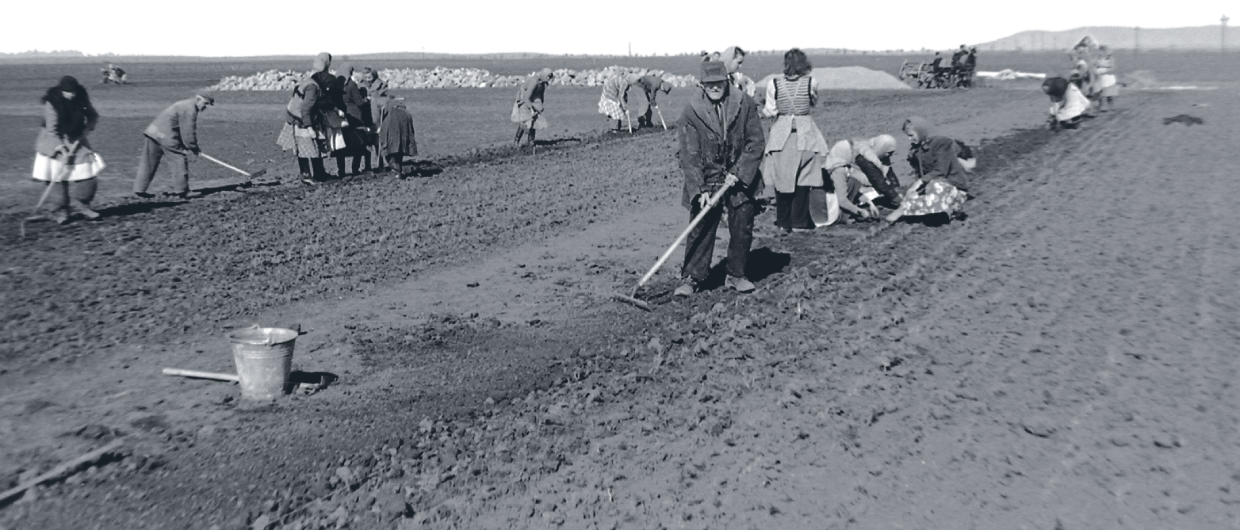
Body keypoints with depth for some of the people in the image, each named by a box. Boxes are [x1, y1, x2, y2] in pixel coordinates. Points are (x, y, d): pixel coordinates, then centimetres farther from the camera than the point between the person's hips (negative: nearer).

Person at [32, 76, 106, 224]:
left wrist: (85, 131, -11)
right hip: (55, 140, -4)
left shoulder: (81, 98, -9)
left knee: (88, 169, -9)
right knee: (58, 176, -7)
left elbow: (93, 117, 4)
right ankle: (59, 211, 0)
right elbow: (52, 130, -19)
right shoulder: (51, 103, -20)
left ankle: (81, 204, 2)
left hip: (76, 139, 4)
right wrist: (62, 148, -25)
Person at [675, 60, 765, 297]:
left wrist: (738, 173, -13)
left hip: (740, 177, 2)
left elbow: (756, 142, -4)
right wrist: (700, 190, -19)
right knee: (701, 229, -3)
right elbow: (689, 155, -12)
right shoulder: (691, 111, -11)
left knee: (743, 228, 5)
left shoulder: (745, 104, -7)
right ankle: (692, 278, 7)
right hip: (706, 179, -2)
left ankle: (736, 275, 20)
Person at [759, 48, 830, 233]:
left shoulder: (774, 84, -6)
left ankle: (784, 221, 15)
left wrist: (760, 112, 18)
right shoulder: (811, 82, -6)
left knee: (782, 178, 9)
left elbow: (770, 111, -2)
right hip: (804, 134, 0)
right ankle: (799, 221, 10)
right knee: (802, 179, 7)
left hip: (781, 135, 1)